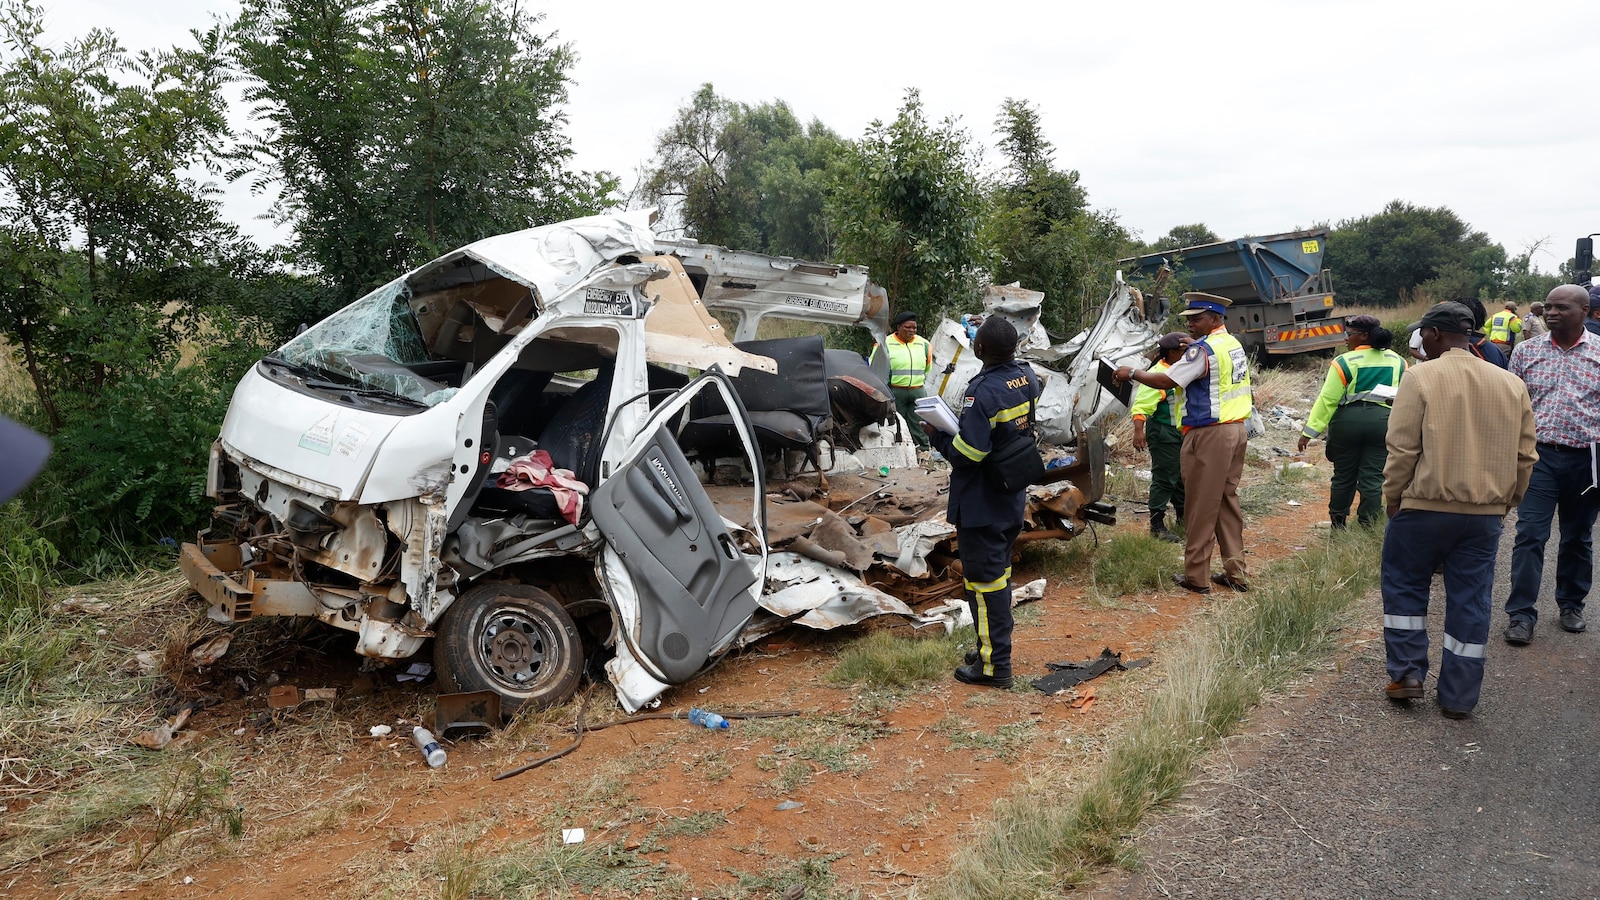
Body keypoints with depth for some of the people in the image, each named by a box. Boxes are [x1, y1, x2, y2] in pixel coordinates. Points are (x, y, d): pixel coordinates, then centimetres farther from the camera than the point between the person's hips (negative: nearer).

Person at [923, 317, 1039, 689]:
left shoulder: (983, 392, -26)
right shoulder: (1027, 377, 2)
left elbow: (969, 453, -28)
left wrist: (937, 434, -11)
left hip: (980, 503, -9)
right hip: (1013, 497, 9)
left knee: (984, 578, 0)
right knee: (999, 571, 20)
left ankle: (994, 665, 8)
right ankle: (994, 646, 34)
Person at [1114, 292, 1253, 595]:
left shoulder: (1204, 349, -15)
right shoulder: (1234, 344, 13)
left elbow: (1166, 380, -17)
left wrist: (1132, 373, -6)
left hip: (1209, 434, -9)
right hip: (1236, 429, 9)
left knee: (1201, 507, -2)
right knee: (1228, 501, 13)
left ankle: (1196, 577, 5)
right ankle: (1235, 572, 17)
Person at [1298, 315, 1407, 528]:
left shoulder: (1345, 362, -6)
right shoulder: (1398, 361, 9)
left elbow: (1327, 400, -10)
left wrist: (1309, 432, -9)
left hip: (1348, 421, -2)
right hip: (1383, 421, 3)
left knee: (1344, 475, 10)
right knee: (1373, 476, 6)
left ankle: (1337, 524, 22)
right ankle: (1368, 526, 8)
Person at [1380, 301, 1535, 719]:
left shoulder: (1421, 377, -11)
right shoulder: (1511, 384, 6)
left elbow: (1402, 449, -13)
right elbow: (1524, 457, 10)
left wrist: (1393, 498, -1)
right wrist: (1503, 503, 20)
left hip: (1426, 506, -4)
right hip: (1485, 514, 5)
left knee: (1404, 586, 14)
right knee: (1471, 601, 10)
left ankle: (1407, 673, 15)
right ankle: (1459, 697, 16)